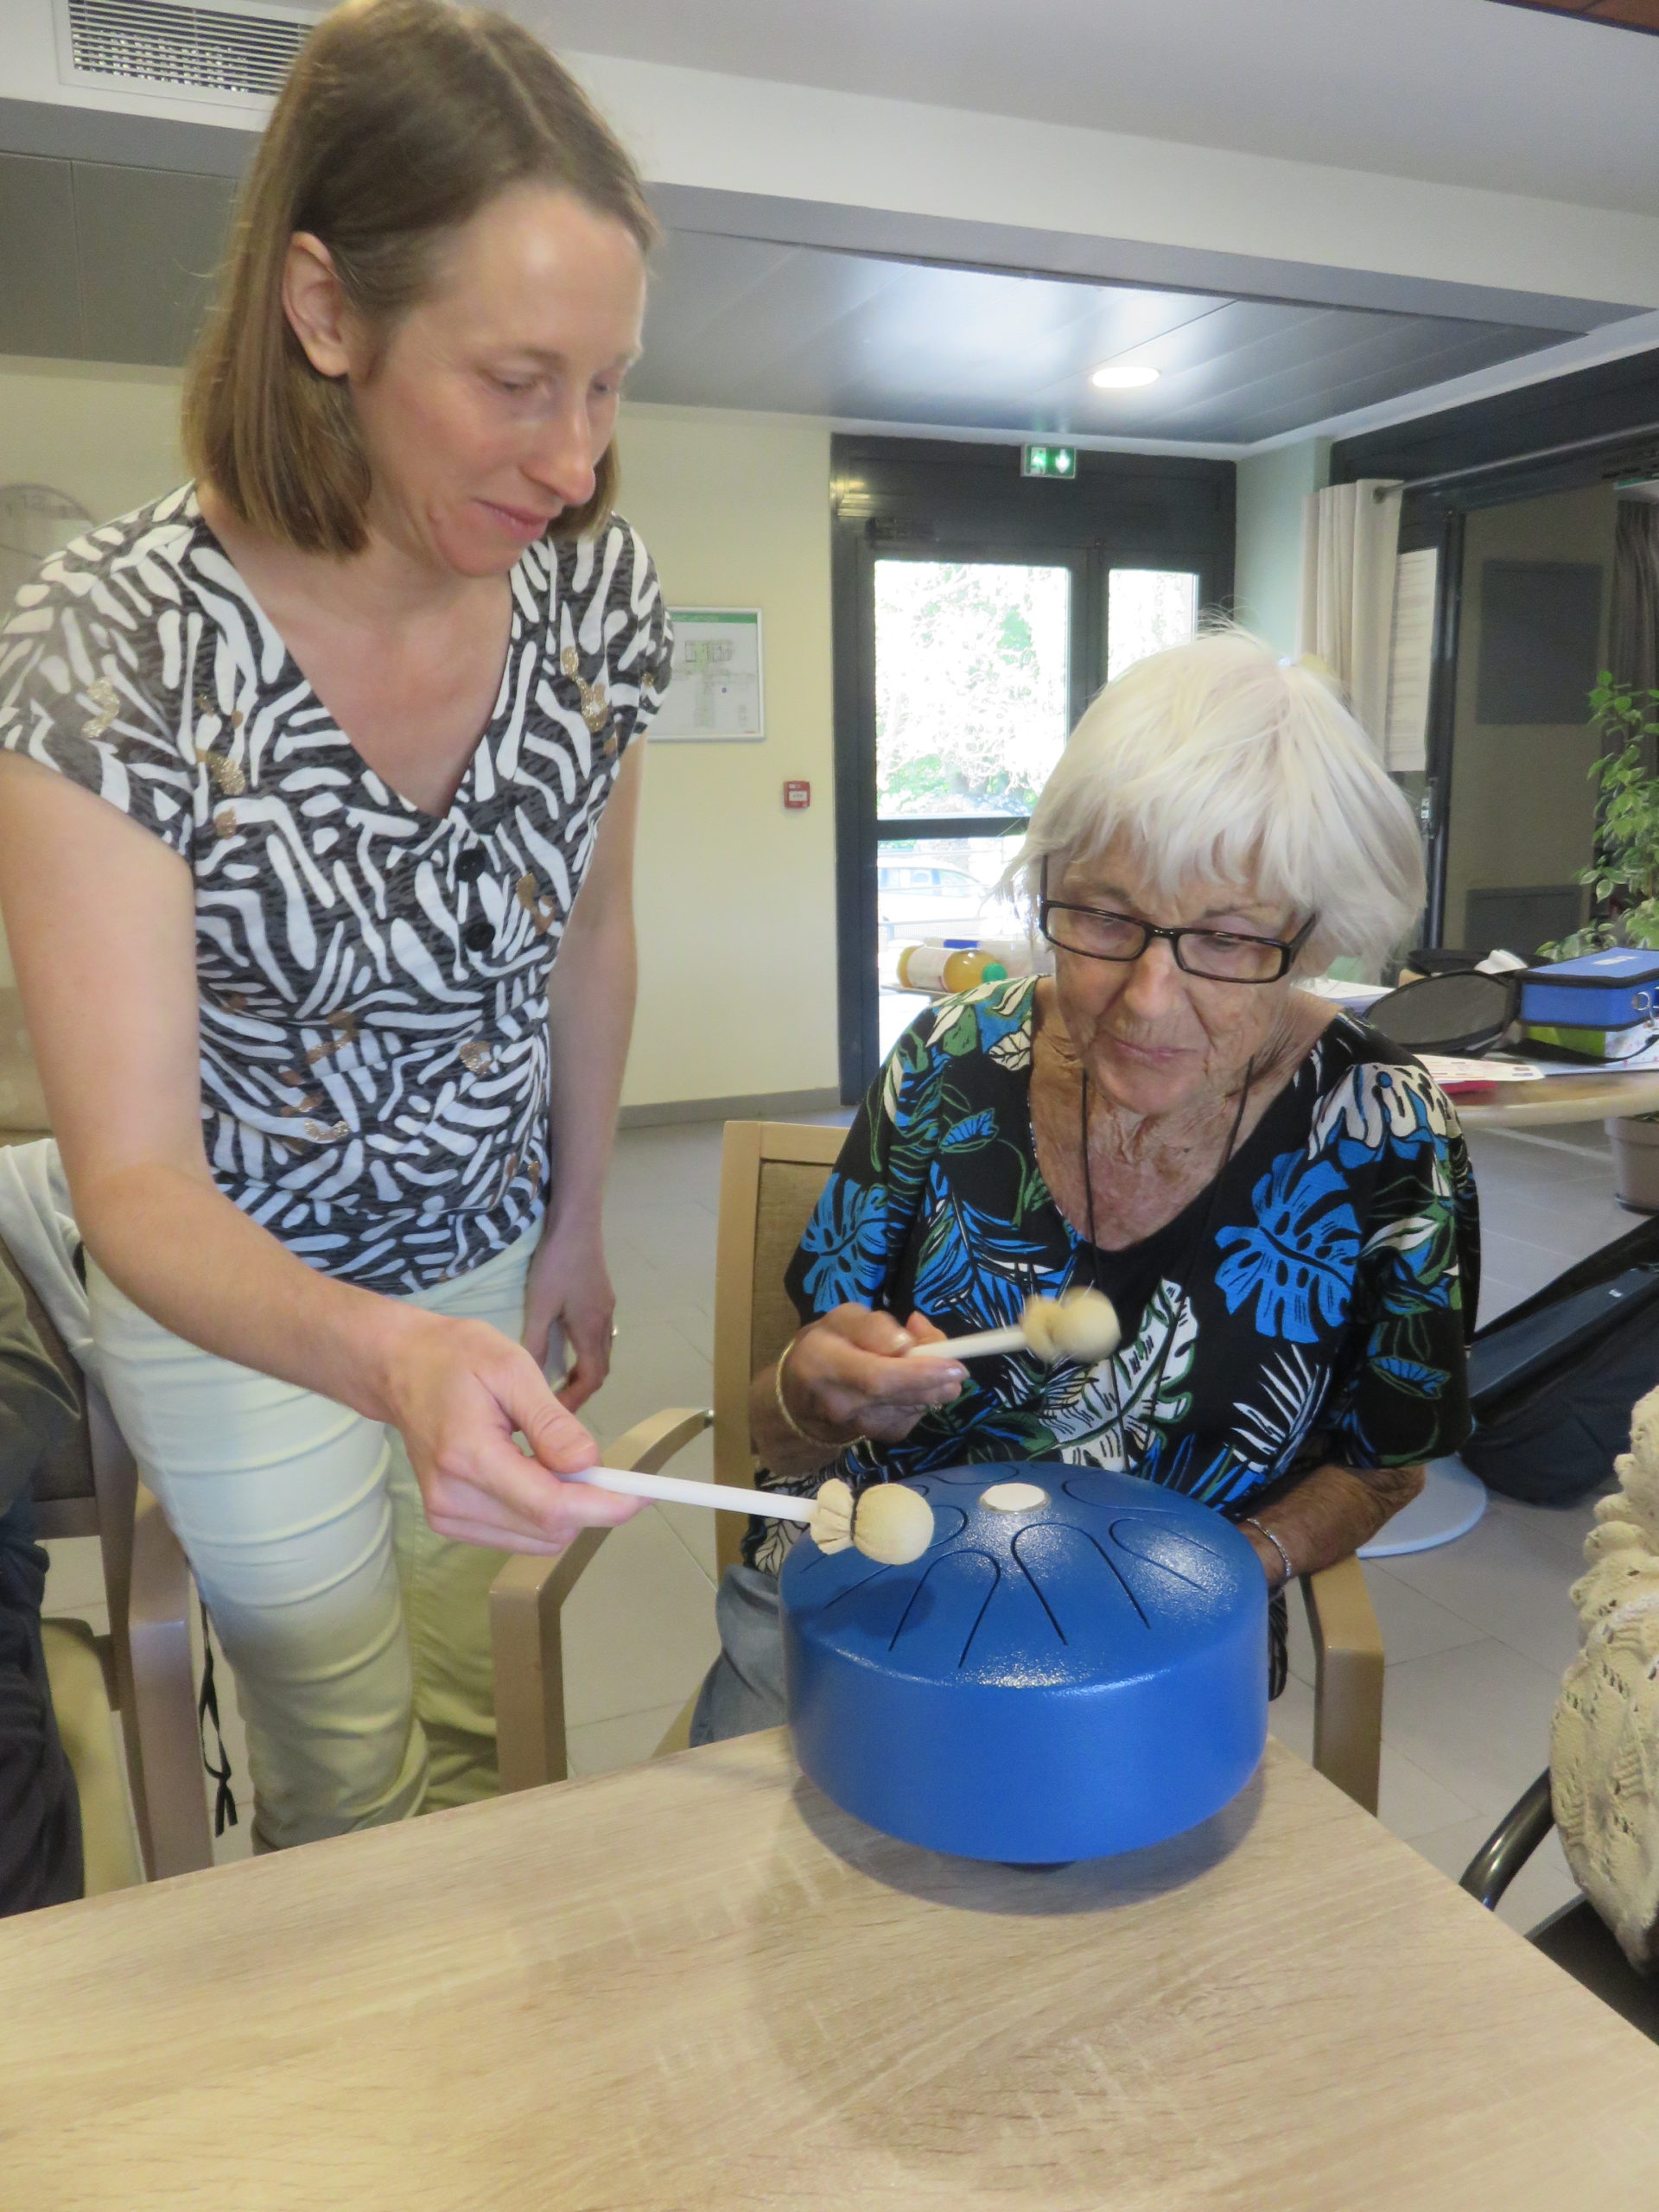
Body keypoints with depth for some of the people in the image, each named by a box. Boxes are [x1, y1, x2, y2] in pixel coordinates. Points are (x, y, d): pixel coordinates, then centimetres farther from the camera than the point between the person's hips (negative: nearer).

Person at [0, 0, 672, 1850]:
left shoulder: (596, 586, -15)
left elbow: (586, 940, 0)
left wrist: (575, 1229, 8)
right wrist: (393, 1360, -49)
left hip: (489, 1264, 4)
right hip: (238, 1308, -3)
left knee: (476, 1722, 26)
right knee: (345, 1789, 21)